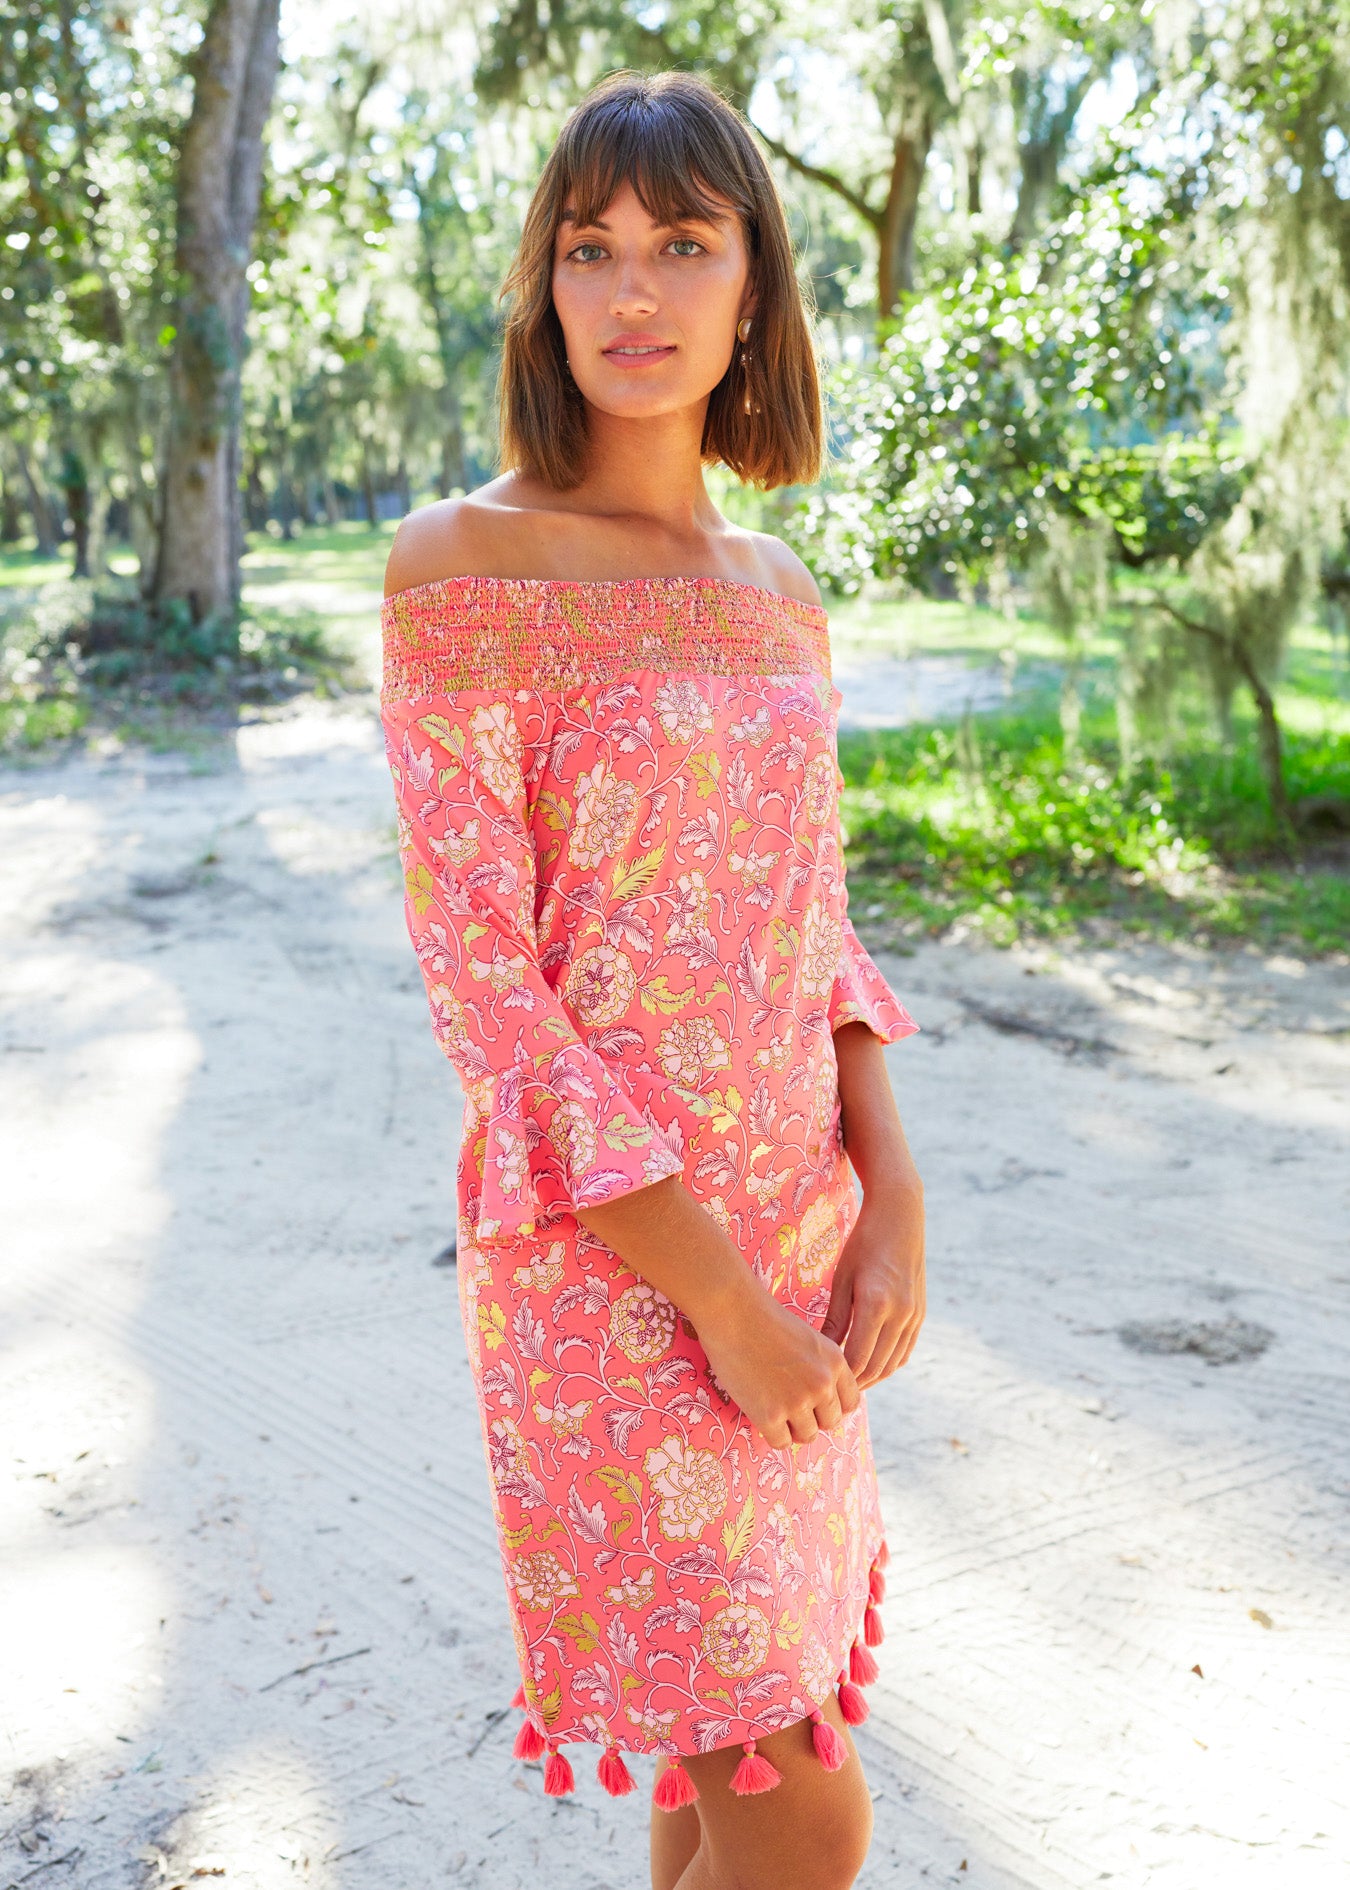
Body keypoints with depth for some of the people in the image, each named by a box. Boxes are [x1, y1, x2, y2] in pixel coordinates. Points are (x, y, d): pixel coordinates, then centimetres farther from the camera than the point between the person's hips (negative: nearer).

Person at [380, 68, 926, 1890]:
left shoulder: (778, 593, 8)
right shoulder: (466, 565, -12)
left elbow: (812, 929, 12)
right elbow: (477, 969, -15)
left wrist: (892, 1196, -3)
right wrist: (719, 1296, -17)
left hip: (792, 1235, 6)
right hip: (607, 1261, -6)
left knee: (742, 1742, 19)